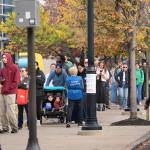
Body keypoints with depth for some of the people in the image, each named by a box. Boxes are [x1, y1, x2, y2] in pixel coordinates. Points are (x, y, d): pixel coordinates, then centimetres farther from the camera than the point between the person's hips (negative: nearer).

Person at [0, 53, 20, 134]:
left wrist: (8, 88, -13)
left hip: (10, 93, -6)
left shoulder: (14, 68, -2)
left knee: (10, 111, -9)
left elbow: (17, 81, -8)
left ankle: (14, 128, -1)